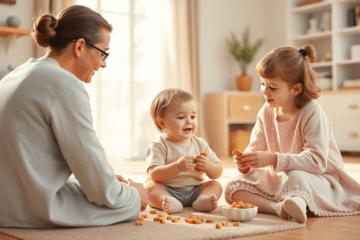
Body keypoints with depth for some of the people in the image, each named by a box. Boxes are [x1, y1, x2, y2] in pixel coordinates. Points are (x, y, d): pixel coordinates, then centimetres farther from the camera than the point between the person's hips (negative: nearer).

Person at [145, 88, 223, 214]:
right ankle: (172, 203, -51)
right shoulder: (158, 146, -7)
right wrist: (177, 167, -34)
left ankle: (202, 200, -38)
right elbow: (154, 175, -20)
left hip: (194, 191, 4)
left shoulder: (200, 144, 7)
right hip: (167, 191, -4)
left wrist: (208, 166, -17)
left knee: (216, 185, -12)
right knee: (149, 186, -26)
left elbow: (218, 173, 6)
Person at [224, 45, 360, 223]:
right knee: (232, 188, -16)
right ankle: (278, 208, -33)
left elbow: (317, 161, -29)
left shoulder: (312, 112, -19)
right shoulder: (266, 112, 2)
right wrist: (246, 164, -20)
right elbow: (256, 148, 6)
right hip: (279, 179, 8)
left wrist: (274, 159, -37)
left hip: (318, 179, -8)